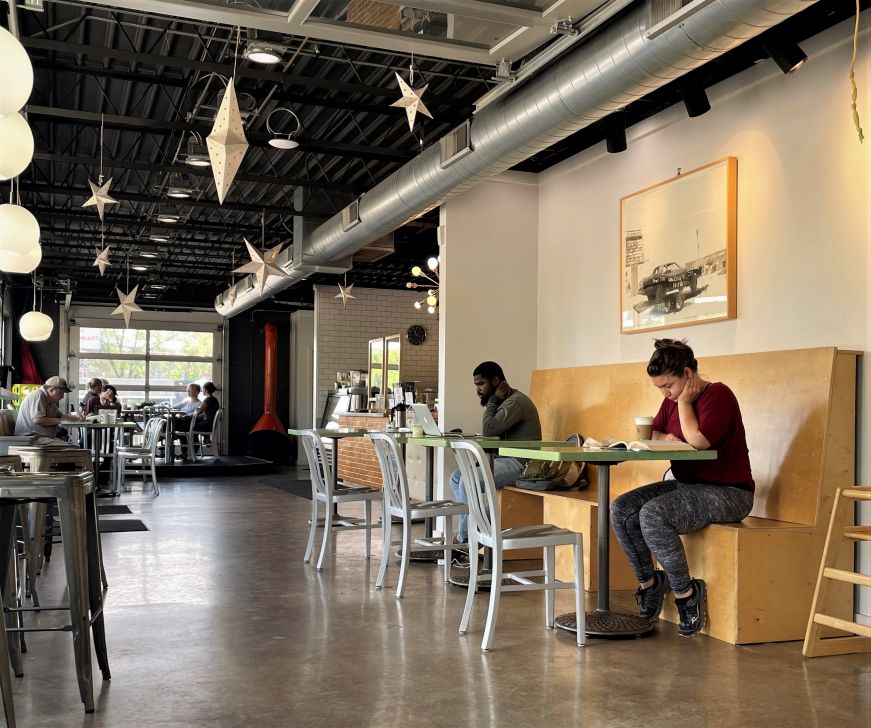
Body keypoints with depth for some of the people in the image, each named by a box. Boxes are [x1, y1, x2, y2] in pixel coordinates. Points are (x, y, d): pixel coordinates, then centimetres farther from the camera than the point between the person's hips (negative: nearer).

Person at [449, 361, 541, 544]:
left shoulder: (516, 402, -16)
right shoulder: (504, 401, 17)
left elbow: (488, 430, -24)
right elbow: (492, 433, 16)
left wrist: (492, 400, -13)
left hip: (520, 464, -11)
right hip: (504, 459, 11)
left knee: (467, 481, -22)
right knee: (456, 478, 5)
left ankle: (464, 538, -7)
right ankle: (468, 531, 0)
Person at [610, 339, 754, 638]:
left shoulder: (718, 395, -13)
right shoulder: (672, 401, 12)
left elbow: (698, 440, -26)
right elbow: (653, 434, 17)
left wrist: (684, 401, -13)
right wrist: (665, 438, -5)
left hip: (728, 492, -9)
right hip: (686, 484, 9)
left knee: (652, 514, -30)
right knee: (621, 509, -10)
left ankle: (687, 593, -14)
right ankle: (649, 582, 5)